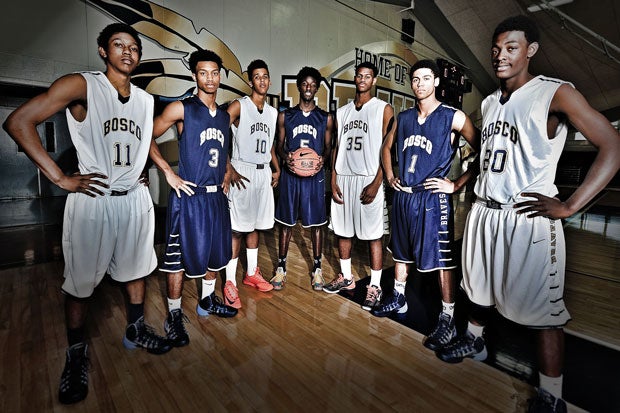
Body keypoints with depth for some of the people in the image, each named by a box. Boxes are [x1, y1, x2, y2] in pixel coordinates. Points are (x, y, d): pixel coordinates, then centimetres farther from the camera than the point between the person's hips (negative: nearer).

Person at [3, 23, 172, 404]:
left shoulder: (146, 100, 9)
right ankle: (77, 355, 27)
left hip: (135, 199, 5)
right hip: (93, 200, -4)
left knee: (136, 269, 15)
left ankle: (136, 331, 36)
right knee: (80, 282, 7)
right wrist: (61, 179, -15)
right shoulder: (82, 85, -7)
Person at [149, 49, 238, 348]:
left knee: (215, 249, 14)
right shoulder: (181, 109, -4)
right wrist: (168, 172, -11)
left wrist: (227, 173, 13)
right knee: (179, 254, 0)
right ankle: (174, 316, 17)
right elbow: (147, 138, -4)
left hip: (216, 195, 6)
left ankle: (207, 301, 34)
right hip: (188, 195, -6)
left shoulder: (224, 116, 14)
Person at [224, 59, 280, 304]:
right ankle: (230, 282, 5)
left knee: (255, 225, 13)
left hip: (264, 172, 6)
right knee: (237, 229, -5)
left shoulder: (273, 112, 16)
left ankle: (252, 273, 26)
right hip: (242, 171, -6)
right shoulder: (239, 106, -4)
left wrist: (276, 169, 15)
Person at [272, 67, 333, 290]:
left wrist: (323, 159, -12)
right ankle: (281, 267, 21)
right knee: (286, 222, 7)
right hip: (290, 174, 0)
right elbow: (279, 145, 9)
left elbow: (328, 147, 10)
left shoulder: (326, 118, 7)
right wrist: (285, 156, -13)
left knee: (316, 223, 6)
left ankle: (317, 268, 20)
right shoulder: (285, 116, 8)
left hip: (315, 175, 0)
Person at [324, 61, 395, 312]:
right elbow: (337, 147, 13)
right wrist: (333, 181, 4)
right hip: (343, 178, 5)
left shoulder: (384, 109, 1)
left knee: (373, 234, 0)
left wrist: (376, 183, -13)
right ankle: (346, 277, 28)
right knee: (342, 230, 11)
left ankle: (375, 286, 13)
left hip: (369, 179, -5)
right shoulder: (342, 112, 15)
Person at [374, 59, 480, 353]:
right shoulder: (404, 117, 10)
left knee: (442, 259, 1)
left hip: (433, 198, -6)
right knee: (401, 251, 18)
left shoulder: (453, 117, -6)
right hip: (403, 196, 6)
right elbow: (387, 148, 24)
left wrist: (456, 184, -11)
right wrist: (390, 177, 13)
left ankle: (448, 319, 15)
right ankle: (398, 299, 37)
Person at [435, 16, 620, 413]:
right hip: (483, 212, 7)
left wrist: (569, 207, -17)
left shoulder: (555, 93, -7)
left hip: (528, 218, -6)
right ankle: (474, 340, 44)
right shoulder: (490, 102, 13)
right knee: (480, 286, 21)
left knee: (542, 309, 1)